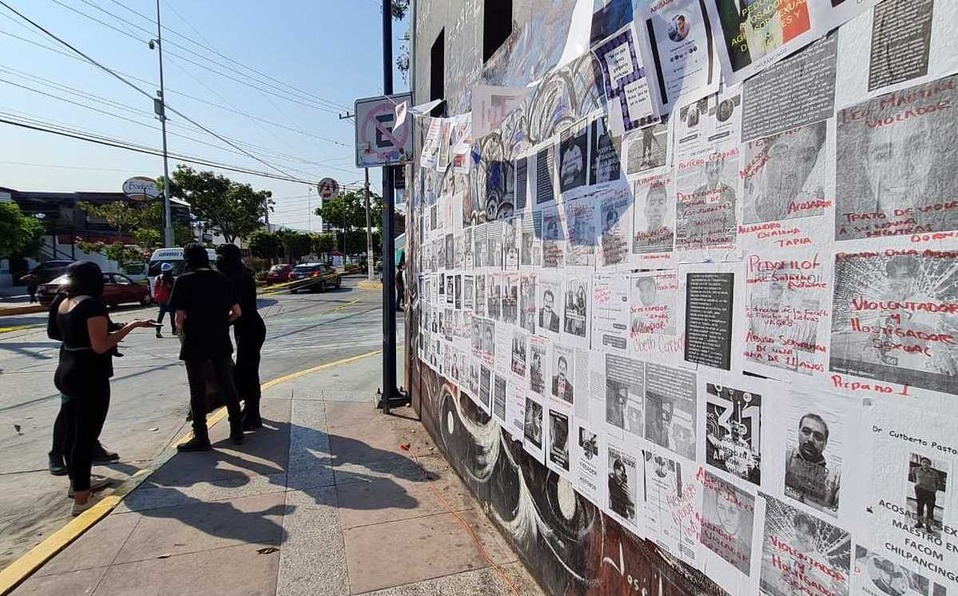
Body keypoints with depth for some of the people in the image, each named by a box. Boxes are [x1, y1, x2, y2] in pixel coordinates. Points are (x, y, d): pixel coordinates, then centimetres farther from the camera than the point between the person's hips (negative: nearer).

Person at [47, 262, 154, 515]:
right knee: (86, 435, -4)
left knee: (73, 432, 19)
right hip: (90, 377, -9)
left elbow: (56, 333, 19)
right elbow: (100, 346, -21)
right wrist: (131, 326, -17)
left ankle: (78, 482, 36)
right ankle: (82, 499, 2)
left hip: (66, 373, 9)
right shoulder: (92, 304, -17)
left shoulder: (62, 302, 8)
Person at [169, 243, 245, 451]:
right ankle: (237, 431, 20)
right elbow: (237, 312, 6)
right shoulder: (221, 279, 4)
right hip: (220, 342, 4)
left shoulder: (184, 281, -9)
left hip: (195, 343, -4)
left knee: (198, 391, 6)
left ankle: (201, 438, 13)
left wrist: (181, 329, 11)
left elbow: (180, 318, -10)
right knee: (228, 386, 13)